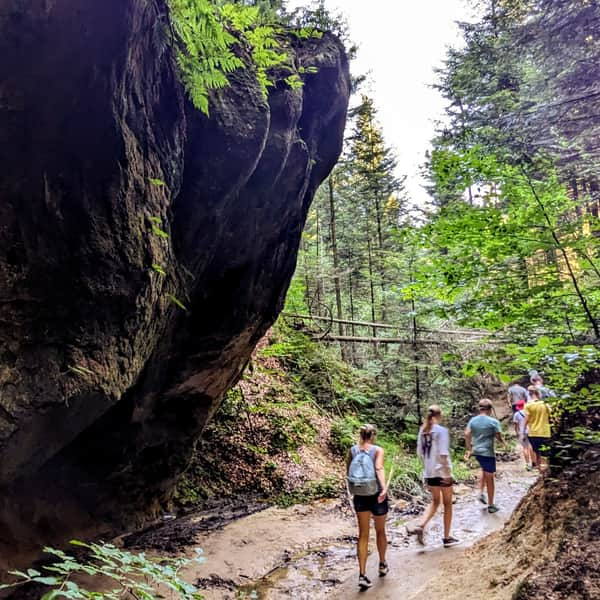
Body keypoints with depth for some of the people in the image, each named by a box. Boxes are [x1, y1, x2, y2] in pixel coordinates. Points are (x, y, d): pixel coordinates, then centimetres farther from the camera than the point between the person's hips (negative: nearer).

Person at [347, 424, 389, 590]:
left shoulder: (353, 450, 0)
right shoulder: (378, 450, -12)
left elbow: (349, 471, 10)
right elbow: (379, 468, -29)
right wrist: (384, 488, -42)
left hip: (360, 496, 3)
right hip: (376, 495, -2)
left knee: (363, 535, 9)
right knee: (380, 531, 21)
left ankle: (362, 575, 3)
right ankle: (382, 565, 40)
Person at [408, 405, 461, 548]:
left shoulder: (422, 430, 3)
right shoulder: (442, 430, -15)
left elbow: (419, 452, 8)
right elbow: (443, 454, -19)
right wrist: (448, 473, -12)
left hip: (428, 473, 6)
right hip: (442, 472, -5)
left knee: (435, 501, 20)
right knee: (447, 504, 12)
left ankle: (421, 526, 2)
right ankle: (446, 537, 21)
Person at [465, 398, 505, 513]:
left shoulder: (473, 420, 2)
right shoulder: (493, 422, -10)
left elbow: (467, 434, -4)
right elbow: (499, 437, -10)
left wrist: (469, 449, 2)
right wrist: (504, 442, 12)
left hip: (476, 451, 5)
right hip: (488, 453, -5)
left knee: (484, 471, 29)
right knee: (490, 478, 5)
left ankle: (481, 493, 19)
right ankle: (491, 505, 13)